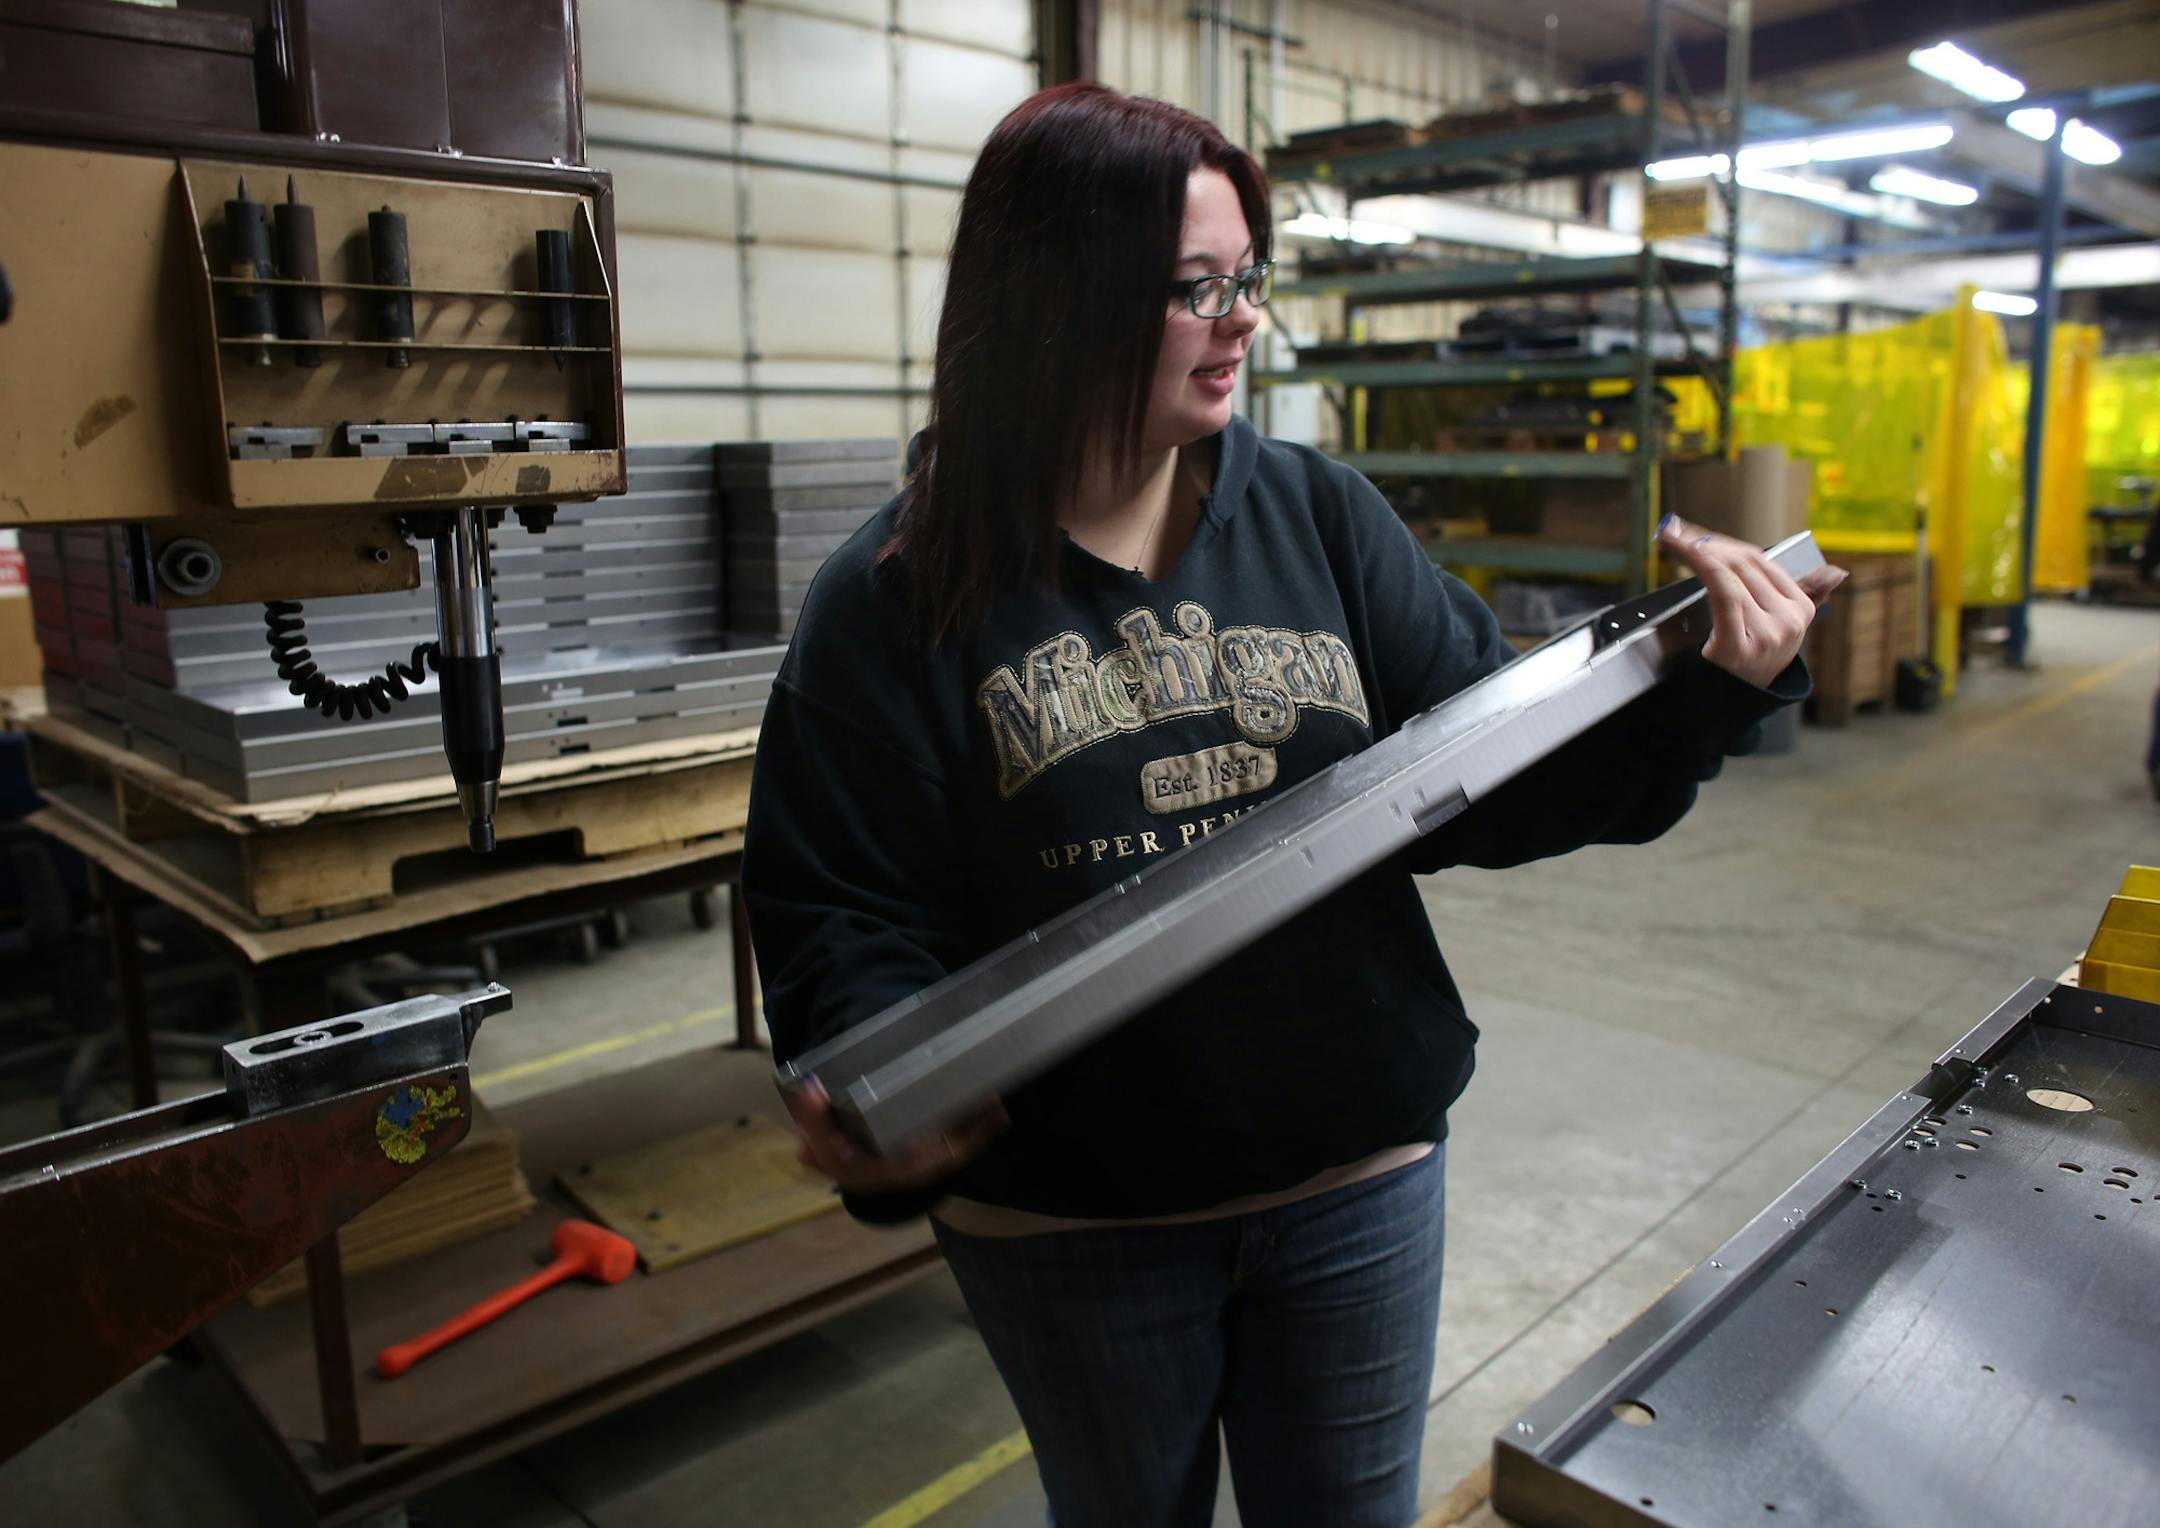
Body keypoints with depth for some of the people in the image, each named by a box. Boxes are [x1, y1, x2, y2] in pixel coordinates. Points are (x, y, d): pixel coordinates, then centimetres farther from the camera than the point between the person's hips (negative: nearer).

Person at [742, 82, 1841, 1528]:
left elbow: (1488, 782, -4)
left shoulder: (1320, 515, -4)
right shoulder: (898, 599, -12)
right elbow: (838, 909, -13)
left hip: (1355, 1177, 3)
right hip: (1067, 1214, -2)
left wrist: (1703, 691, -18)